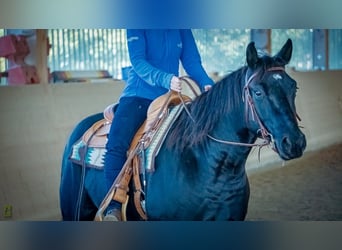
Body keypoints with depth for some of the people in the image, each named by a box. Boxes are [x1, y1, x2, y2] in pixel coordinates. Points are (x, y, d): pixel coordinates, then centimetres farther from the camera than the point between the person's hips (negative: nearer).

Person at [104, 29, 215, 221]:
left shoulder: (182, 30, 9)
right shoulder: (138, 27, -3)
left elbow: (192, 62, 6)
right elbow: (138, 62, -15)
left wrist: (207, 83, -15)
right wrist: (165, 79, -32)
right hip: (138, 95, -4)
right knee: (116, 144, -25)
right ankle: (114, 206, -20)